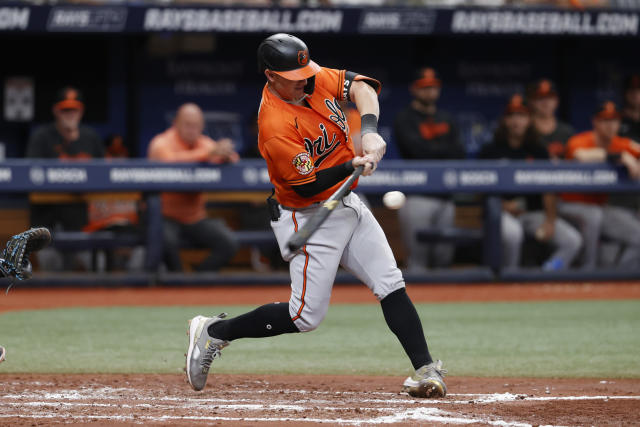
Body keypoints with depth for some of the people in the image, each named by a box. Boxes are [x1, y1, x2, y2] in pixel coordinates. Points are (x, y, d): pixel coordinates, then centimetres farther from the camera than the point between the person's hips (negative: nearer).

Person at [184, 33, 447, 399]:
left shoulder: (313, 77, -5)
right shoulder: (275, 126, -27)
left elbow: (360, 85, -7)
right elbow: (308, 185, -24)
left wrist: (370, 130, -23)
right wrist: (352, 166, -34)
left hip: (347, 205, 8)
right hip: (309, 217, -8)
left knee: (392, 286, -1)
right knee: (307, 317, -6)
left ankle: (426, 370, -2)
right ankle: (213, 333, 7)